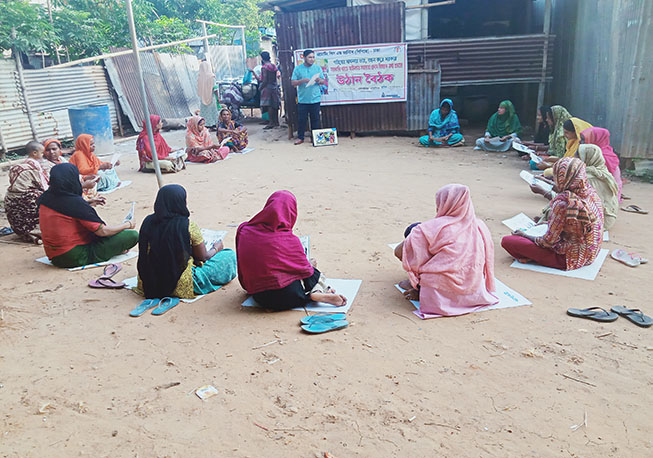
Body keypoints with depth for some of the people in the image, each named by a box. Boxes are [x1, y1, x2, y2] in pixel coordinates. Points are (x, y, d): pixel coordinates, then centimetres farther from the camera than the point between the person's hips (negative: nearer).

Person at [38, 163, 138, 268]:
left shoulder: (44, 198, 1)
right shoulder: (75, 202, -22)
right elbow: (102, 231, -18)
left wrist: (88, 204, 17)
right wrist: (127, 224, -2)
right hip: (77, 258, -9)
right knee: (133, 235, -12)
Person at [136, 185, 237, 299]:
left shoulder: (148, 222, -3)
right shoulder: (189, 226, -17)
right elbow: (203, 257, -4)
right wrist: (215, 249, 18)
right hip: (181, 287, -7)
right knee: (230, 255, 3)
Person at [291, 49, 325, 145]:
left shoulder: (318, 68, 8)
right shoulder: (298, 68, 3)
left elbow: (323, 81, 9)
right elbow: (293, 83, -1)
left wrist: (319, 80, -13)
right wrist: (302, 80, -17)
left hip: (315, 99, 1)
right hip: (302, 100, -1)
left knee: (315, 119, 5)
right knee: (301, 119, 2)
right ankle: (300, 137, 12)